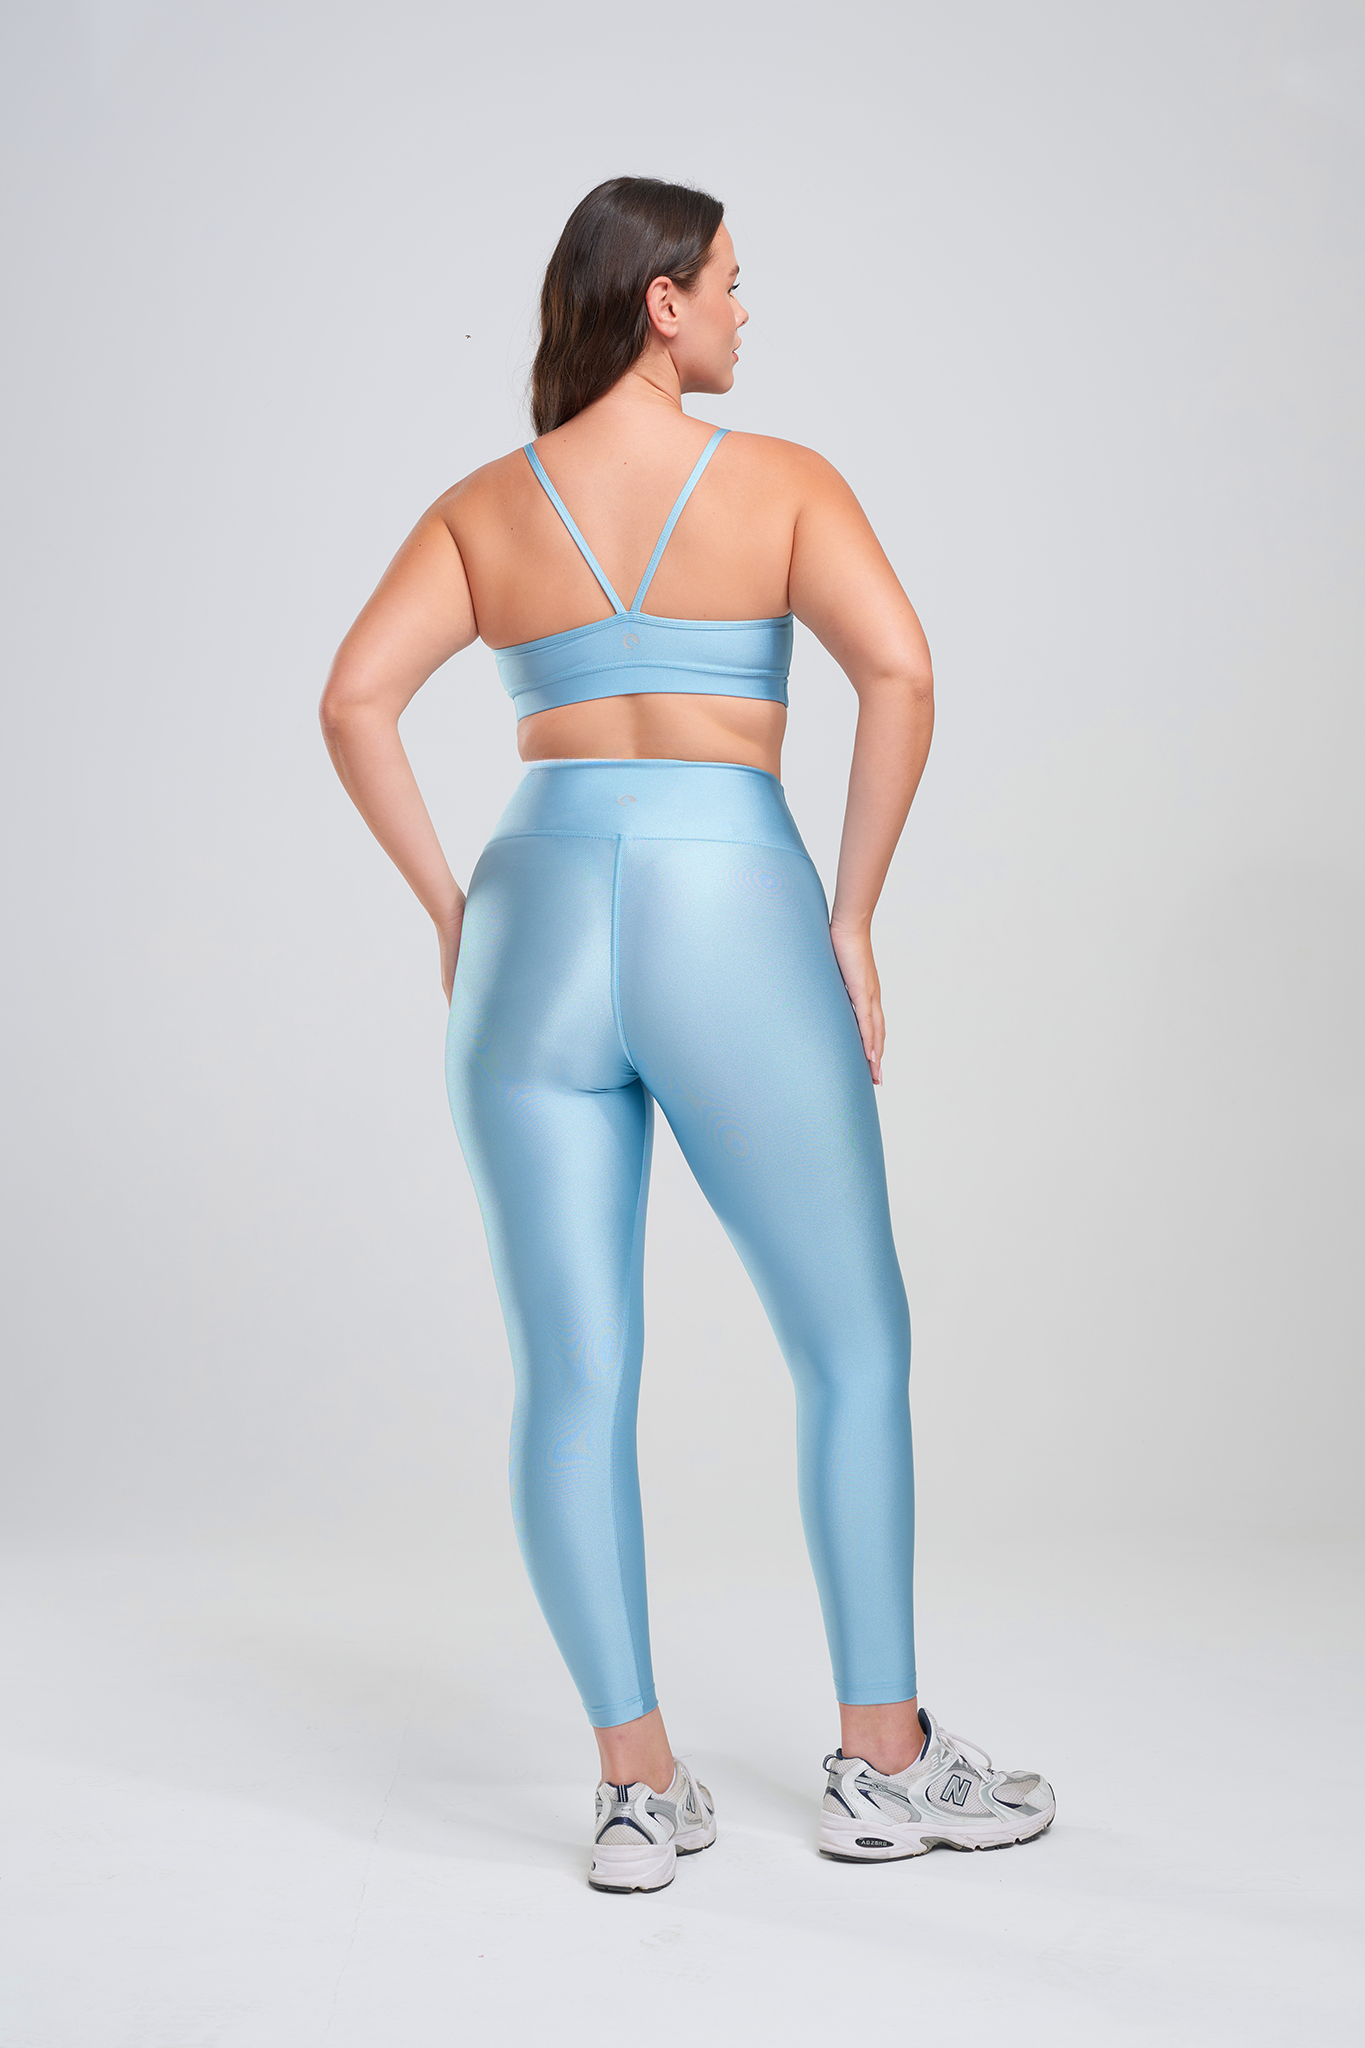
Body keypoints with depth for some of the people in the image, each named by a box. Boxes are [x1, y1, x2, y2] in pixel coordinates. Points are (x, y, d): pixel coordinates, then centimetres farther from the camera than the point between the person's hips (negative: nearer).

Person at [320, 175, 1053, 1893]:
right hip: (729, 912, -3)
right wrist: (853, 917, -4)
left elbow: (352, 701, 0)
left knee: (573, 1376, 6)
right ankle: (883, 1763, 18)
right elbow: (898, 673, -11)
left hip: (536, 922, 3)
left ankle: (638, 1788, 11)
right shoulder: (780, 479, 3)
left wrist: (448, 908, 6)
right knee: (853, 1349, 11)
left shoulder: (484, 507, 11)